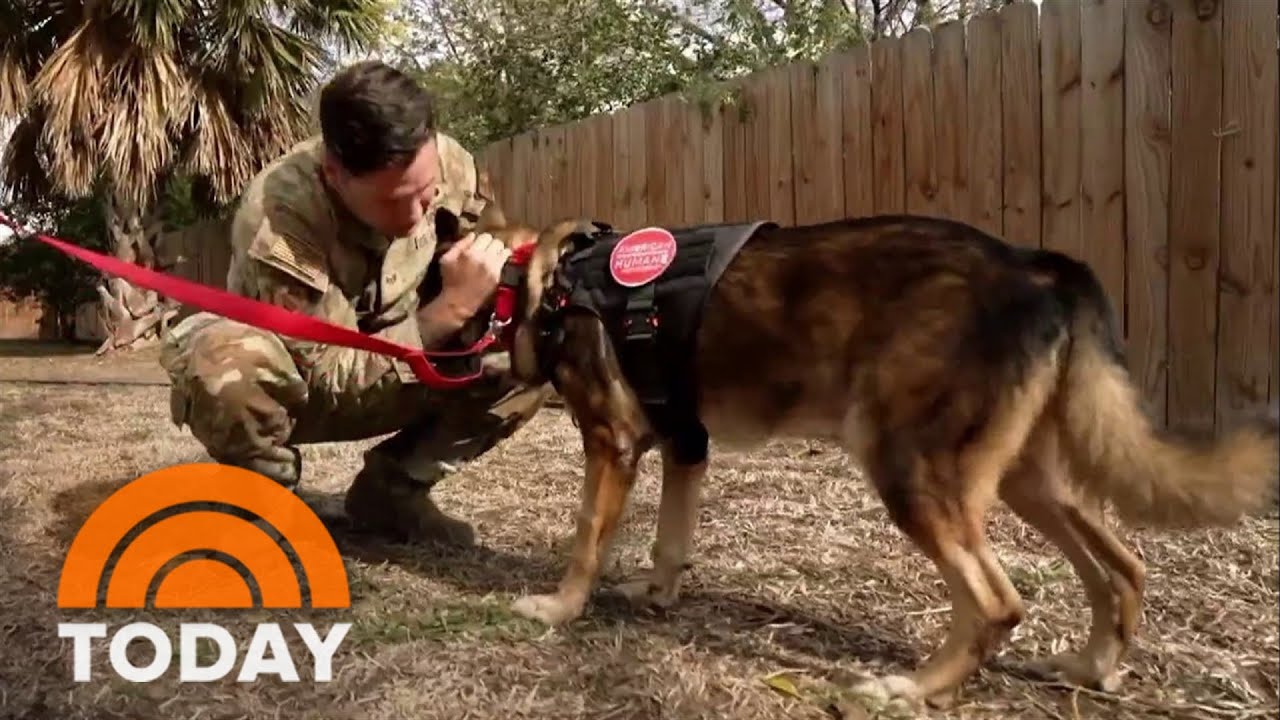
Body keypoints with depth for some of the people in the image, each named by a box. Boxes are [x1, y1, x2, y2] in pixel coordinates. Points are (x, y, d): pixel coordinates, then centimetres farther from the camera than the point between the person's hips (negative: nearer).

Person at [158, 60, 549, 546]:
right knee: (227, 368, -39)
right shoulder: (278, 220, -36)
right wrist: (451, 308, -39)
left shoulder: (446, 163, -21)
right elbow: (335, 381, -31)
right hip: (291, 383, -4)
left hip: (394, 370, 5)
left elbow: (496, 251, -1)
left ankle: (392, 488, 0)